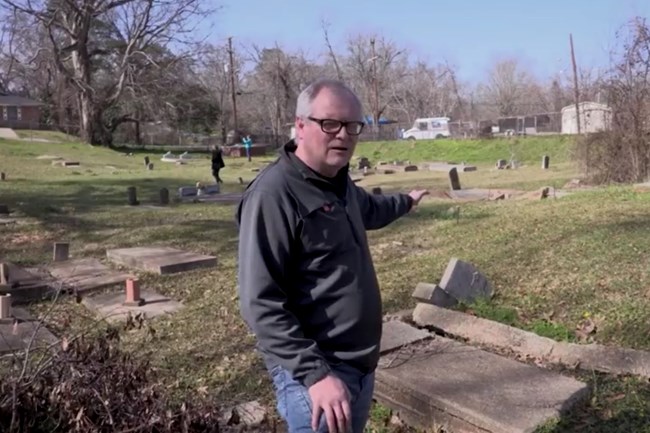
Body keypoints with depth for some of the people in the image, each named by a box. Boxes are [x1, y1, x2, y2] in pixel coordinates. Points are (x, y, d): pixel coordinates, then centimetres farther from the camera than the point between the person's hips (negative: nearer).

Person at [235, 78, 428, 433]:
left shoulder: (339, 184, 8)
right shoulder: (274, 193, -21)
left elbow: (369, 209, 32)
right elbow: (261, 303, -24)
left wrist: (405, 202, 48)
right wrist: (314, 373, -26)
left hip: (360, 366, 9)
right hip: (318, 373, -9)